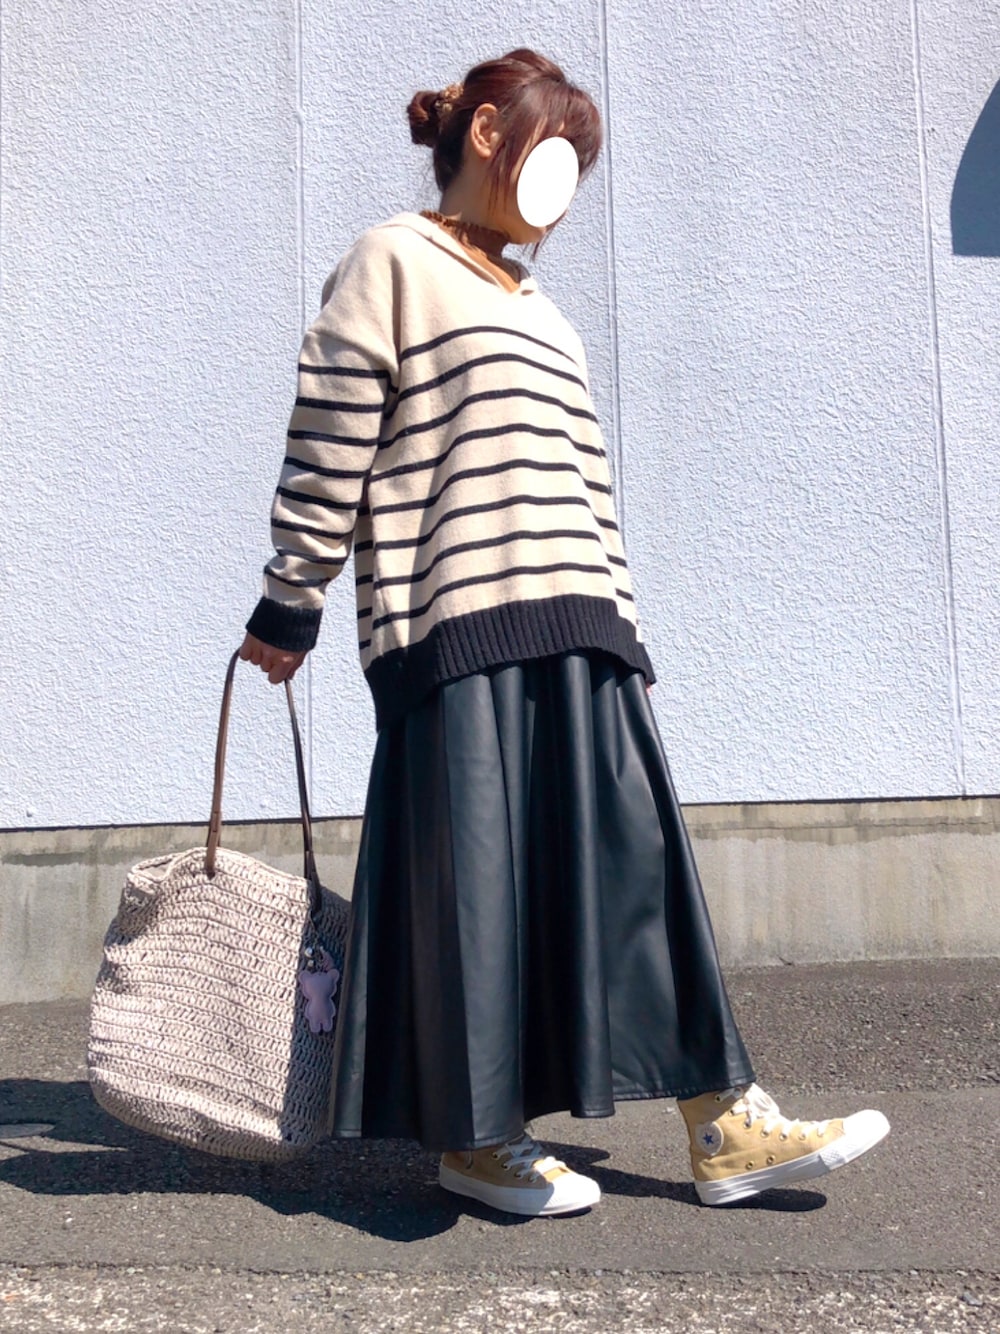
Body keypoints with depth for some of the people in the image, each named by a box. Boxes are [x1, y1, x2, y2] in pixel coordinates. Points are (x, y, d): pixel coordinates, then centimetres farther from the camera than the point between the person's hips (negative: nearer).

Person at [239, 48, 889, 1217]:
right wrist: (289, 604, -7)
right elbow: (330, 448, -5)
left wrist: (617, 630, 17)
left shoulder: (542, 313, 26)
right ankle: (472, 1135, 16)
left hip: (570, 635, 8)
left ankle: (725, 1129, 11)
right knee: (473, 879, -2)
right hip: (458, 630, -7)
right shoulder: (391, 264, 3)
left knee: (635, 864, 4)